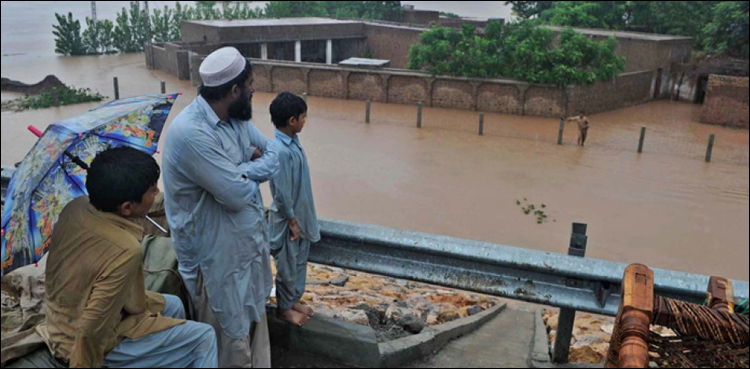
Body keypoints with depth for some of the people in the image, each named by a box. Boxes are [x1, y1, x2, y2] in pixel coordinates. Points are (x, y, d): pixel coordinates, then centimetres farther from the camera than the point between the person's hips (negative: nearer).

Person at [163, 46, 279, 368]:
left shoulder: (236, 116, 0)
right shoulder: (191, 133, -28)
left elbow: (274, 156, 3)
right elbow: (238, 195, -27)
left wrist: (242, 171, -16)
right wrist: (253, 170, -5)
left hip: (249, 242, 8)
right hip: (218, 257, -8)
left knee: (255, 324, 24)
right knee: (231, 343, 10)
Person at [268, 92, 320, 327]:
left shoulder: (293, 142, 2)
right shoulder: (281, 151, -28)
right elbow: (282, 192, -24)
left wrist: (301, 219, 17)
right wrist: (292, 221, -16)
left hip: (301, 216, 9)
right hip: (289, 220, -9)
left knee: (300, 262, 21)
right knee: (287, 266, 9)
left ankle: (294, 300, 38)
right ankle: (284, 308, 27)